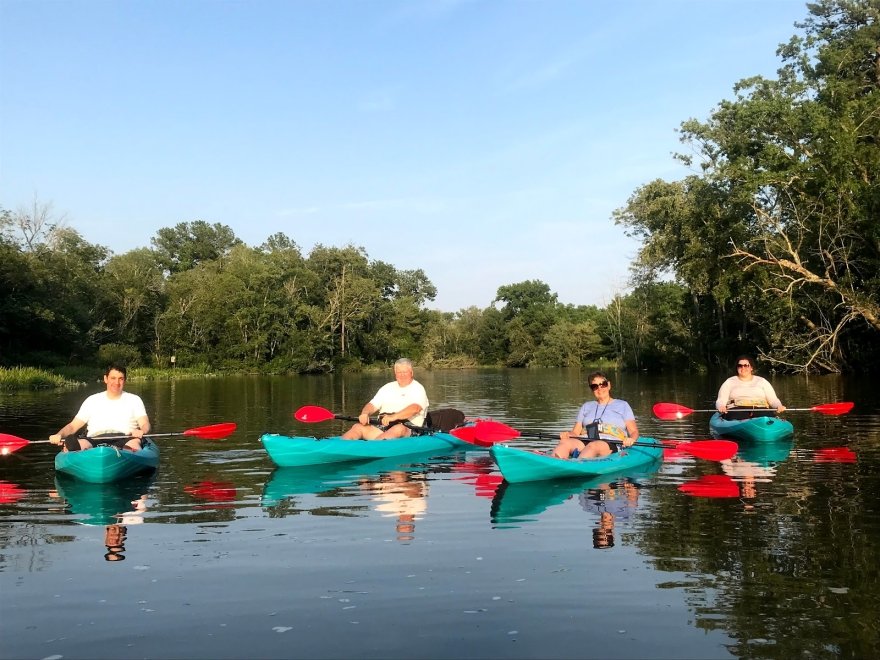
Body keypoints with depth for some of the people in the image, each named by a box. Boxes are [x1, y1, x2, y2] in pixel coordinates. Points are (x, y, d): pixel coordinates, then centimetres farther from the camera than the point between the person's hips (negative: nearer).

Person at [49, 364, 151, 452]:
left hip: (123, 440, -1)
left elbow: (145, 424, 8)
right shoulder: (92, 400, 23)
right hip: (94, 440, 2)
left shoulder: (134, 400, 20)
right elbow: (73, 426, 19)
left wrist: (141, 431, -18)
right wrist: (59, 435, -4)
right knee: (80, 443, -35)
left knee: (134, 442, -39)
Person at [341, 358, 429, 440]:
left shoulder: (418, 389, 2)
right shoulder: (388, 387, 21)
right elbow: (373, 405, 15)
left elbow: (415, 408, -17)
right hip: (382, 428, 5)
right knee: (358, 427, -18)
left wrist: (393, 417, -32)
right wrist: (364, 413, -10)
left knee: (399, 429, -39)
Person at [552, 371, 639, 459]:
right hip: (584, 443, 3)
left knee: (593, 446, -40)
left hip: (611, 445, -3)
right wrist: (567, 434, -4)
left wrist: (631, 439, -12)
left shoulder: (622, 405, 21)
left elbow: (634, 431, 12)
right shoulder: (586, 406, 28)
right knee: (564, 442, -32)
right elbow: (575, 432, 21)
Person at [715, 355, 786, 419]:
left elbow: (773, 400, 18)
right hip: (737, 409, -2)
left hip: (760, 409, 2)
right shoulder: (730, 382, 19)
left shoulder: (762, 381, 24)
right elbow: (720, 401, 8)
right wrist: (721, 407, -17)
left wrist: (779, 406, -6)